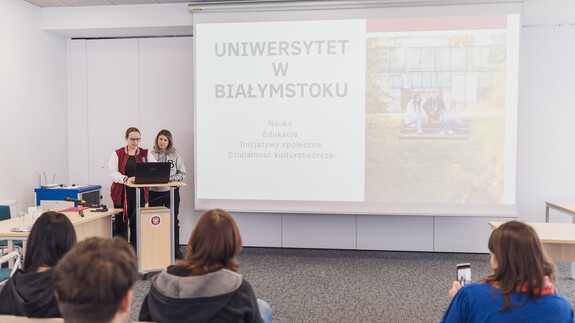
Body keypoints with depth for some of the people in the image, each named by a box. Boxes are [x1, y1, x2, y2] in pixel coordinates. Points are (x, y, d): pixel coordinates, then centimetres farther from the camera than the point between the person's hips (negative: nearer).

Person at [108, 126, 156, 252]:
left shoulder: (146, 154, 8)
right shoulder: (117, 153, 2)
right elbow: (112, 172, -9)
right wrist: (126, 179, -27)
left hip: (140, 194, 2)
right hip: (122, 194, -2)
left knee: (137, 225, 5)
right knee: (121, 224, 2)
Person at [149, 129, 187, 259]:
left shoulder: (175, 155, -2)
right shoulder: (151, 154, -2)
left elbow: (182, 174, 0)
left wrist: (171, 178, -15)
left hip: (171, 191, 0)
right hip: (154, 192, 0)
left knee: (173, 220, 8)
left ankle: (176, 248, 19)